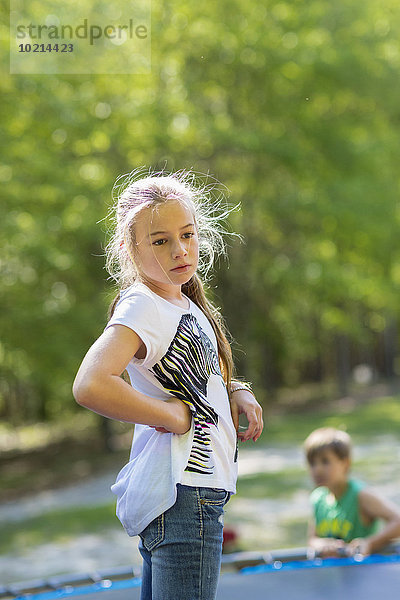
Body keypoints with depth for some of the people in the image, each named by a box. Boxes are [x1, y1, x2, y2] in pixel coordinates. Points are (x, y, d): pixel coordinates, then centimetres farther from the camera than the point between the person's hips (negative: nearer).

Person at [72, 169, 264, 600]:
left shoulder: (181, 302, 12)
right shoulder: (141, 306, -16)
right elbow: (90, 386, -32)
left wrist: (236, 391, 7)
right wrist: (174, 416, -21)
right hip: (184, 493, -10)